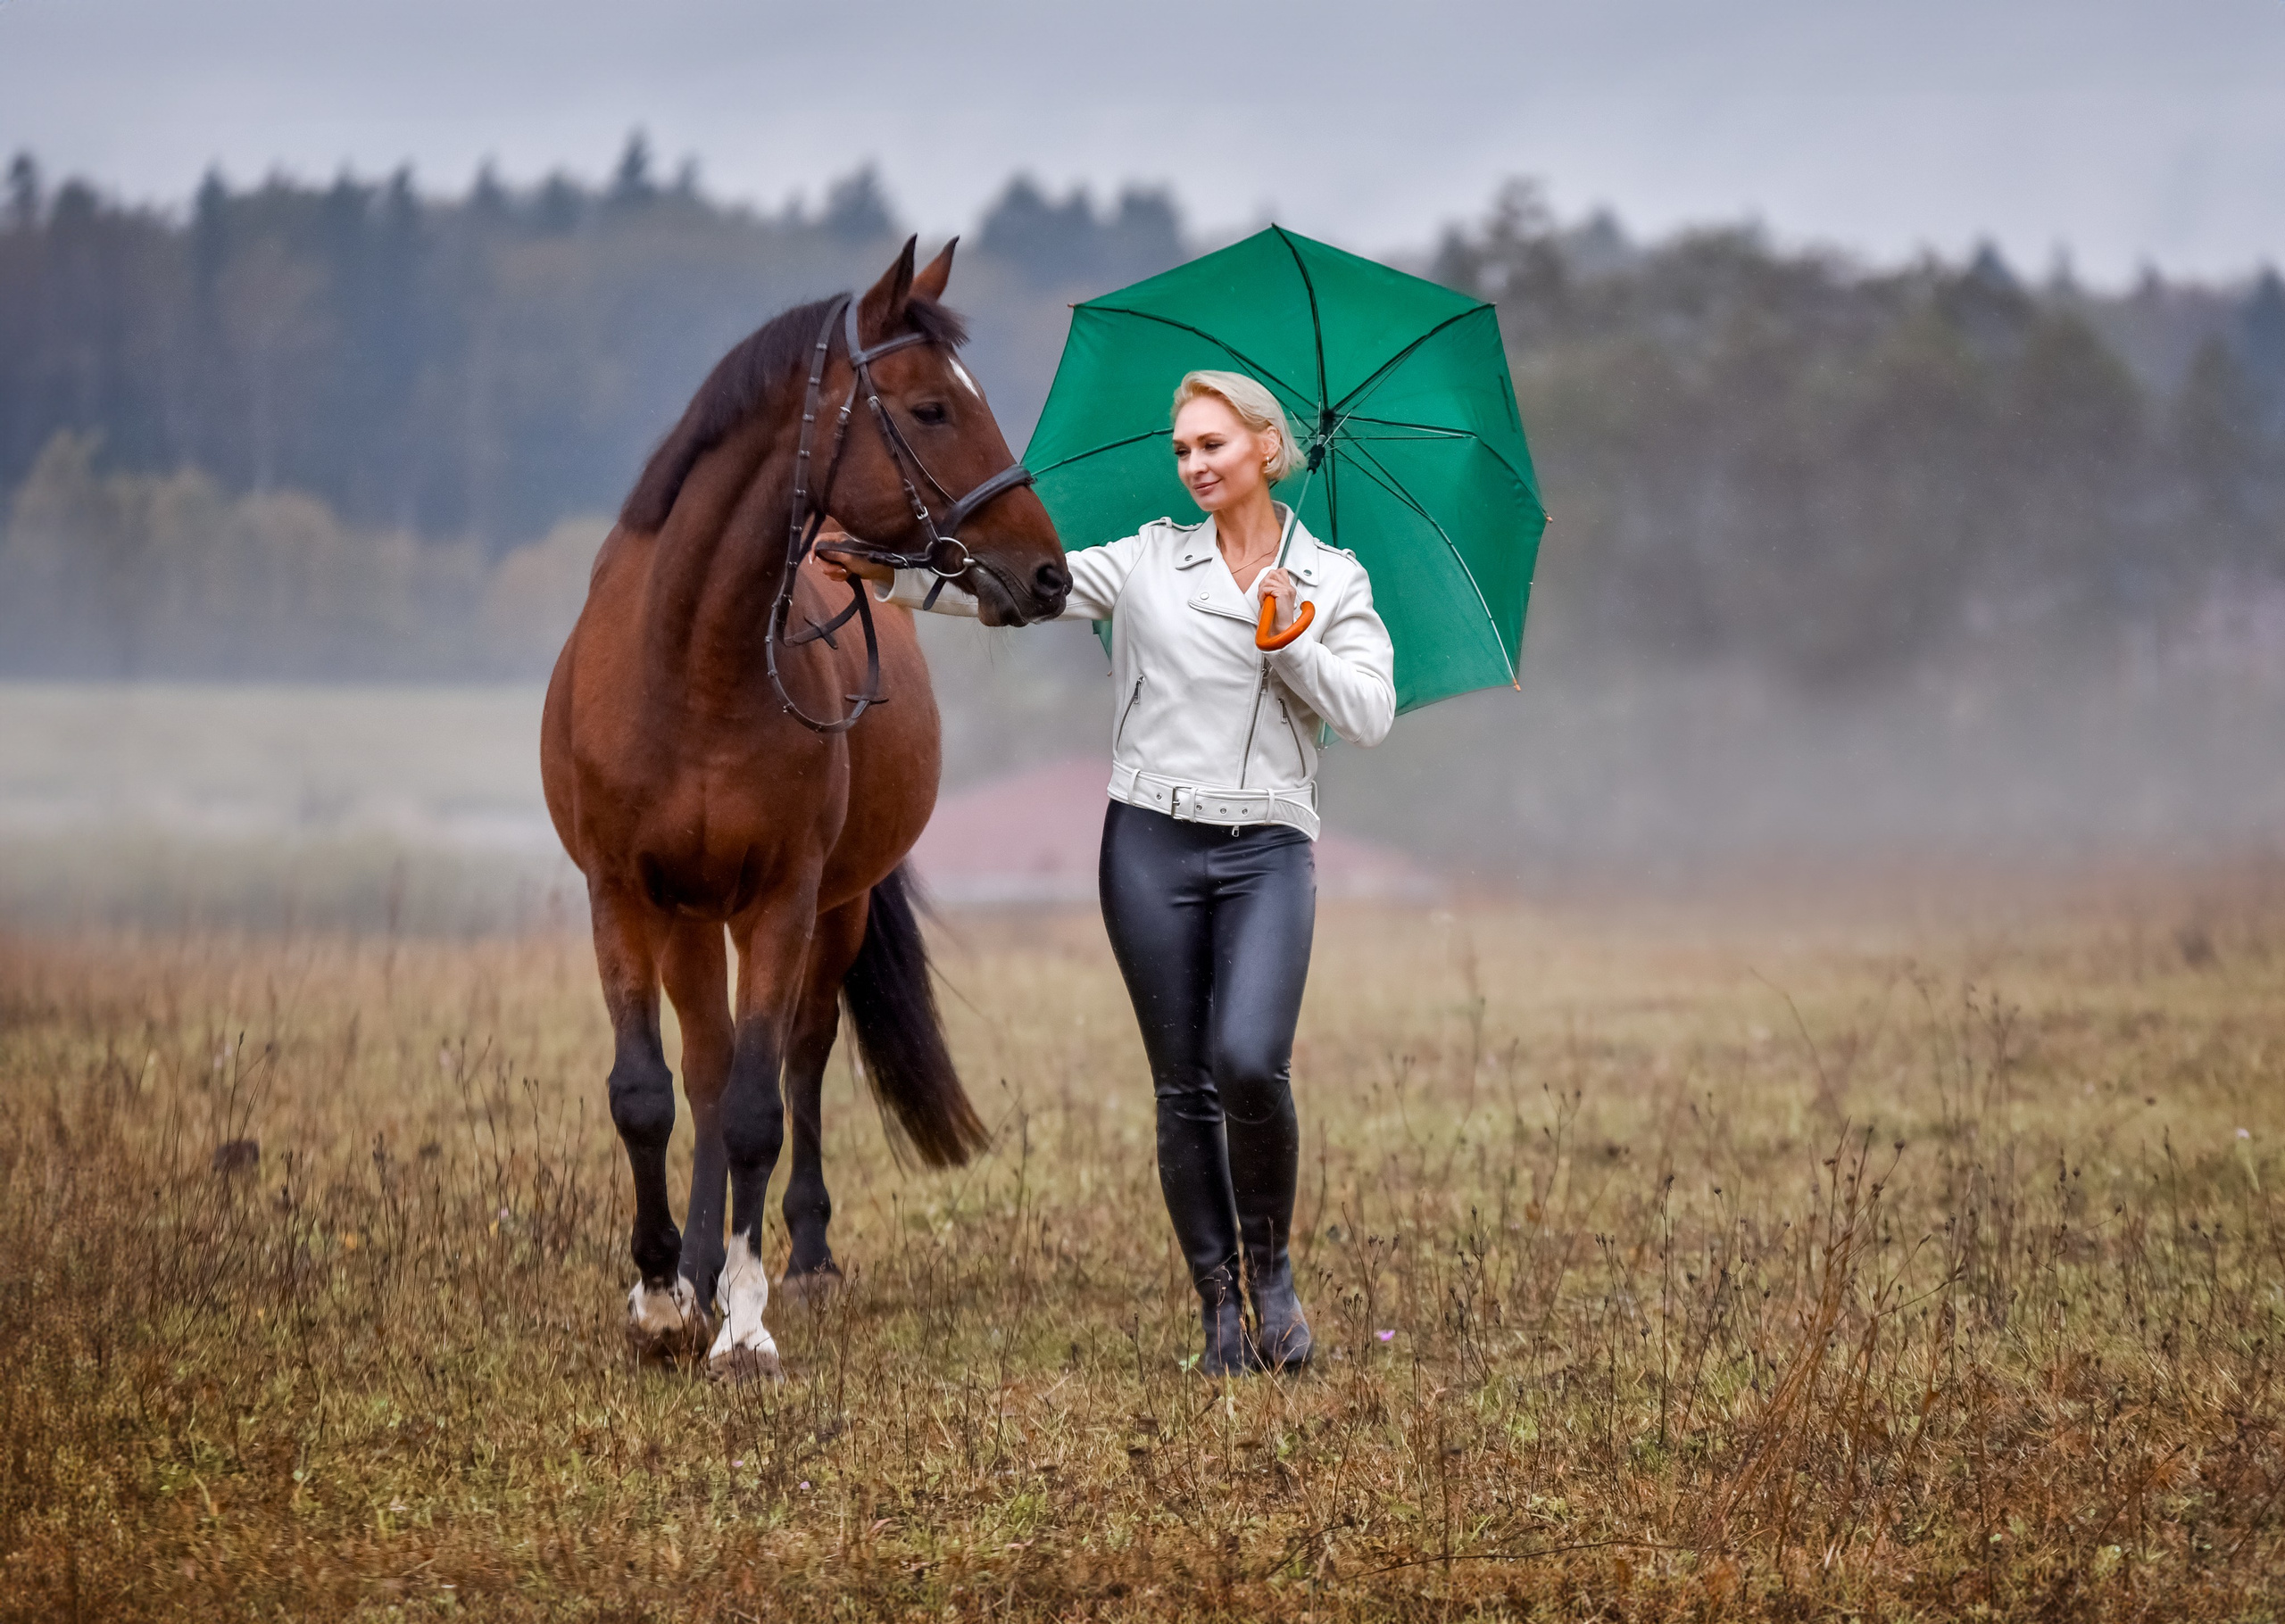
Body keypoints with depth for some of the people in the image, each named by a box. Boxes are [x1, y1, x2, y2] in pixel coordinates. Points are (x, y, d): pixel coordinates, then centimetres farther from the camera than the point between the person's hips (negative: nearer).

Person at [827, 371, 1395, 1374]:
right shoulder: (1149, 561, 8)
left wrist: (1288, 641, -10)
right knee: (1183, 1089, 1)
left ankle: (1271, 1264, 3)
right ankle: (1219, 1303, 10)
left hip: (1267, 850, -1)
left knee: (1250, 1064, -20)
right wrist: (893, 574, -11)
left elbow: (1371, 715, 1)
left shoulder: (1333, 581, 8)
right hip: (1153, 842, 1)